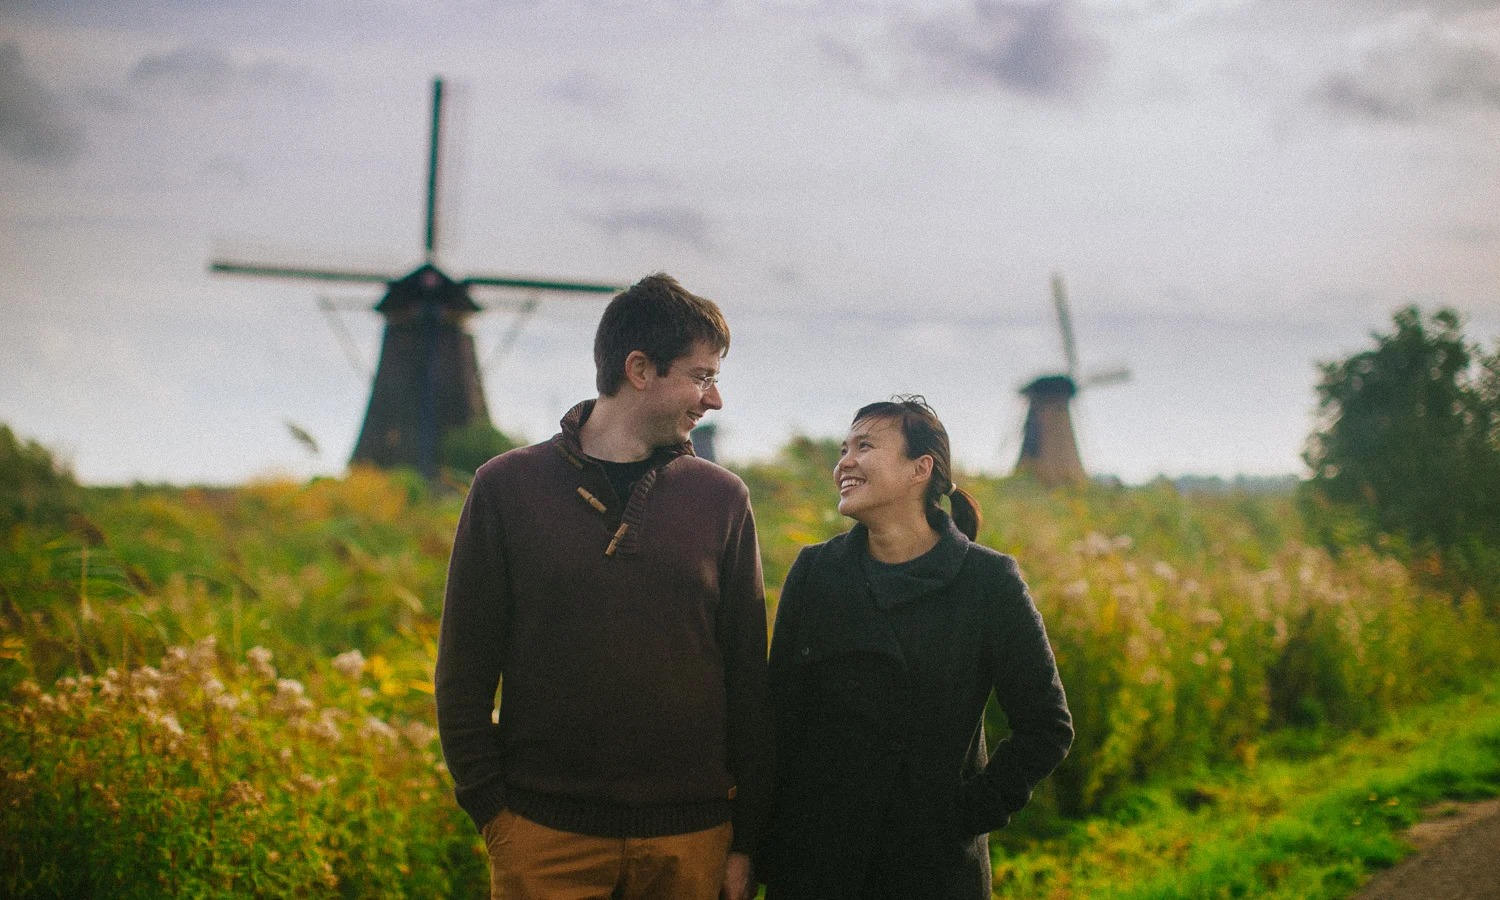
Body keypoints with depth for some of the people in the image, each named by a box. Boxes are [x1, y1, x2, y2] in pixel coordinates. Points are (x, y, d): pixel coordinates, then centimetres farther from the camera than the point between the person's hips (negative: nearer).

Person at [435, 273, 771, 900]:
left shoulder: (722, 500, 7)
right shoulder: (508, 486, 2)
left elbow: (747, 679, 7)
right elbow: (465, 670, 3)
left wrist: (746, 839, 4)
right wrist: (491, 809, -5)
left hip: (689, 839, 2)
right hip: (545, 840, -1)